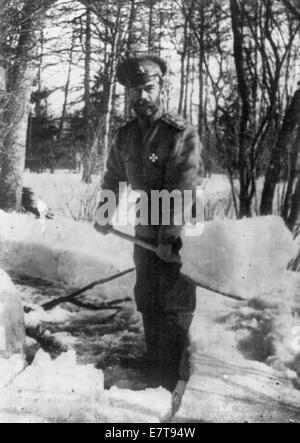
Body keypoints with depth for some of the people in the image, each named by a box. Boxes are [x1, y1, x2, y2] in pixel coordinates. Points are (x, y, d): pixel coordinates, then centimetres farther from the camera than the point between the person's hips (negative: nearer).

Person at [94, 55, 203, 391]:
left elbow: (182, 191, -22)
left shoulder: (183, 134, -16)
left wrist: (169, 238, -25)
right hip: (144, 231, 7)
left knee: (175, 307, -3)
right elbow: (114, 178, 18)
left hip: (178, 235, -6)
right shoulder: (126, 135, 4)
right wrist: (103, 215, 20)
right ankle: (153, 366, 30)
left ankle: (172, 384, 7)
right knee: (147, 301, 15)